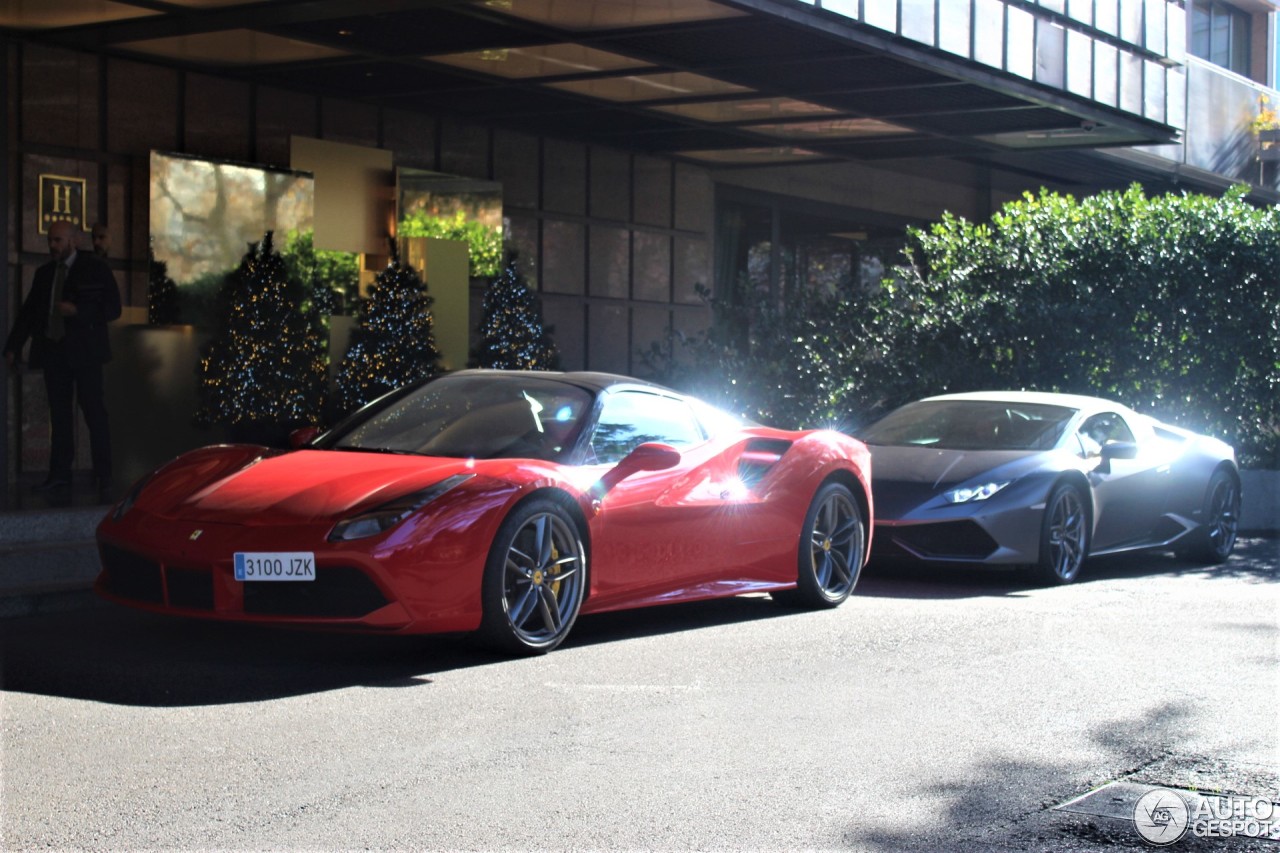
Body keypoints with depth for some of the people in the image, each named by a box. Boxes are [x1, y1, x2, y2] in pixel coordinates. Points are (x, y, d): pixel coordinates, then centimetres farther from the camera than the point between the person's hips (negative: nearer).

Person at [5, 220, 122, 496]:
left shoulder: (95, 269, -1)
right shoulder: (44, 273, 12)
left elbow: (112, 308, -5)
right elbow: (28, 311, 13)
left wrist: (77, 311, -17)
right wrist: (13, 347, 6)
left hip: (84, 352, -4)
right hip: (53, 352, 5)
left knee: (95, 414, -3)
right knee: (59, 414, 6)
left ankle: (103, 475, 1)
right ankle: (59, 473, 11)